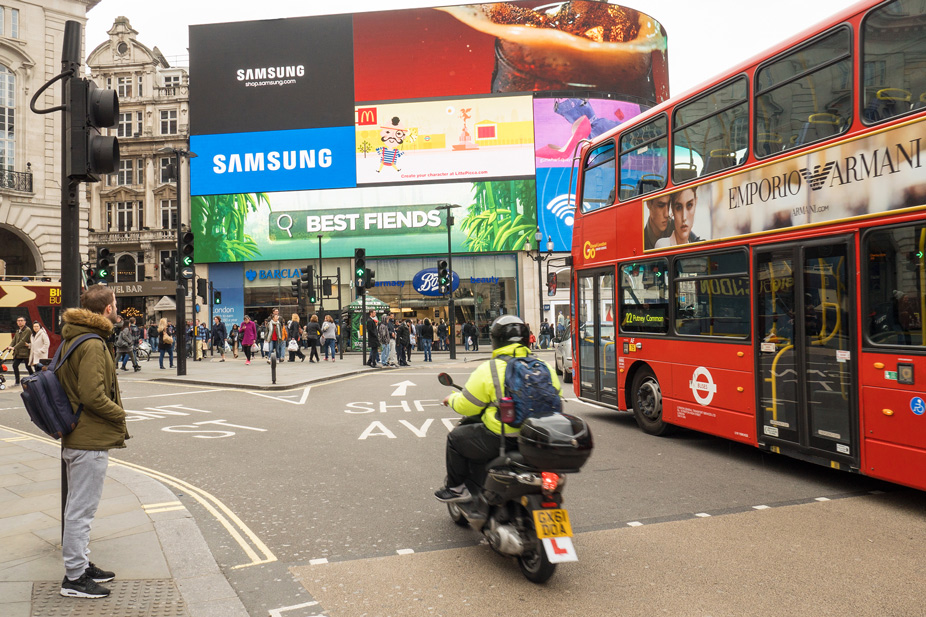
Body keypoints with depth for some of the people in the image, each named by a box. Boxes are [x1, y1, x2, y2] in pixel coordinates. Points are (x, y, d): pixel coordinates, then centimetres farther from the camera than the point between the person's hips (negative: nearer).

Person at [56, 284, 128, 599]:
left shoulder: (71, 340, 12)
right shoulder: (92, 345, -20)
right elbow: (92, 395, -27)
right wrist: (119, 414, -11)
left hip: (75, 439, 11)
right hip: (91, 442, -11)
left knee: (77, 507, 19)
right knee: (81, 510, -1)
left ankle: (80, 565, 32)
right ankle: (74, 578, 9)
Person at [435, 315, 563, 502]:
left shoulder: (487, 370, -11)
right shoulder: (544, 367, 3)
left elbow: (465, 406, -4)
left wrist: (452, 399, 19)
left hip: (500, 439, -6)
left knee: (456, 437, 18)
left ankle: (456, 488, 23)